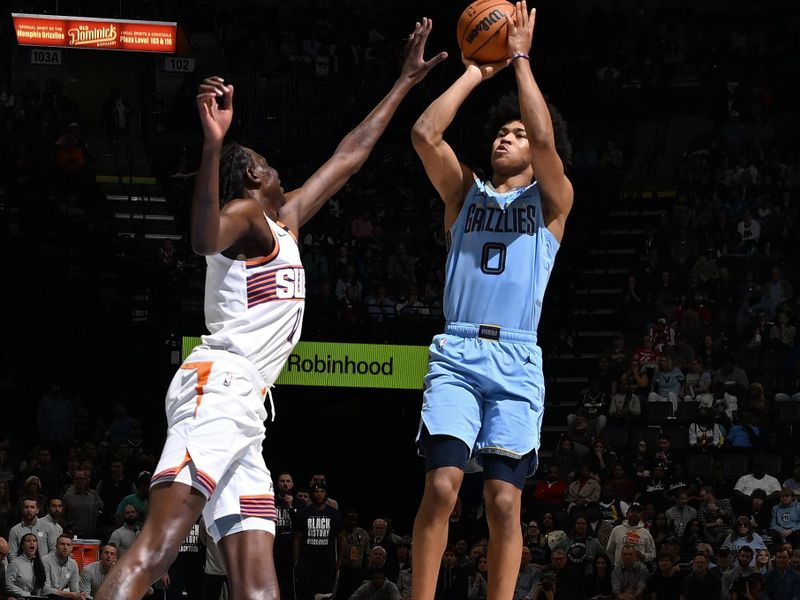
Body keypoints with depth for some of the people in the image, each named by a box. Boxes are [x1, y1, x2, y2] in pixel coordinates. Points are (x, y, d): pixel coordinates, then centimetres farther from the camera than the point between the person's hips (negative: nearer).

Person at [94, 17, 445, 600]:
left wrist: (404, 83, 45)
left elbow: (350, 154, 40)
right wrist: (214, 143, -36)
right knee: (156, 549, -27)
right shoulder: (248, 213, 3)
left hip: (244, 407, 10)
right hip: (220, 386, -10)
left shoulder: (288, 218, 30)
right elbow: (206, 239, -23)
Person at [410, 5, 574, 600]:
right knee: (441, 484, -15)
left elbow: (546, 139, -7)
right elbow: (424, 134, 3)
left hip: (516, 359, -1)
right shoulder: (465, 191, 19)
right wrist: (476, 74, 7)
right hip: (456, 353, 1)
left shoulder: (550, 200, 13)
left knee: (504, 500, -7)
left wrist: (521, 61, 0)